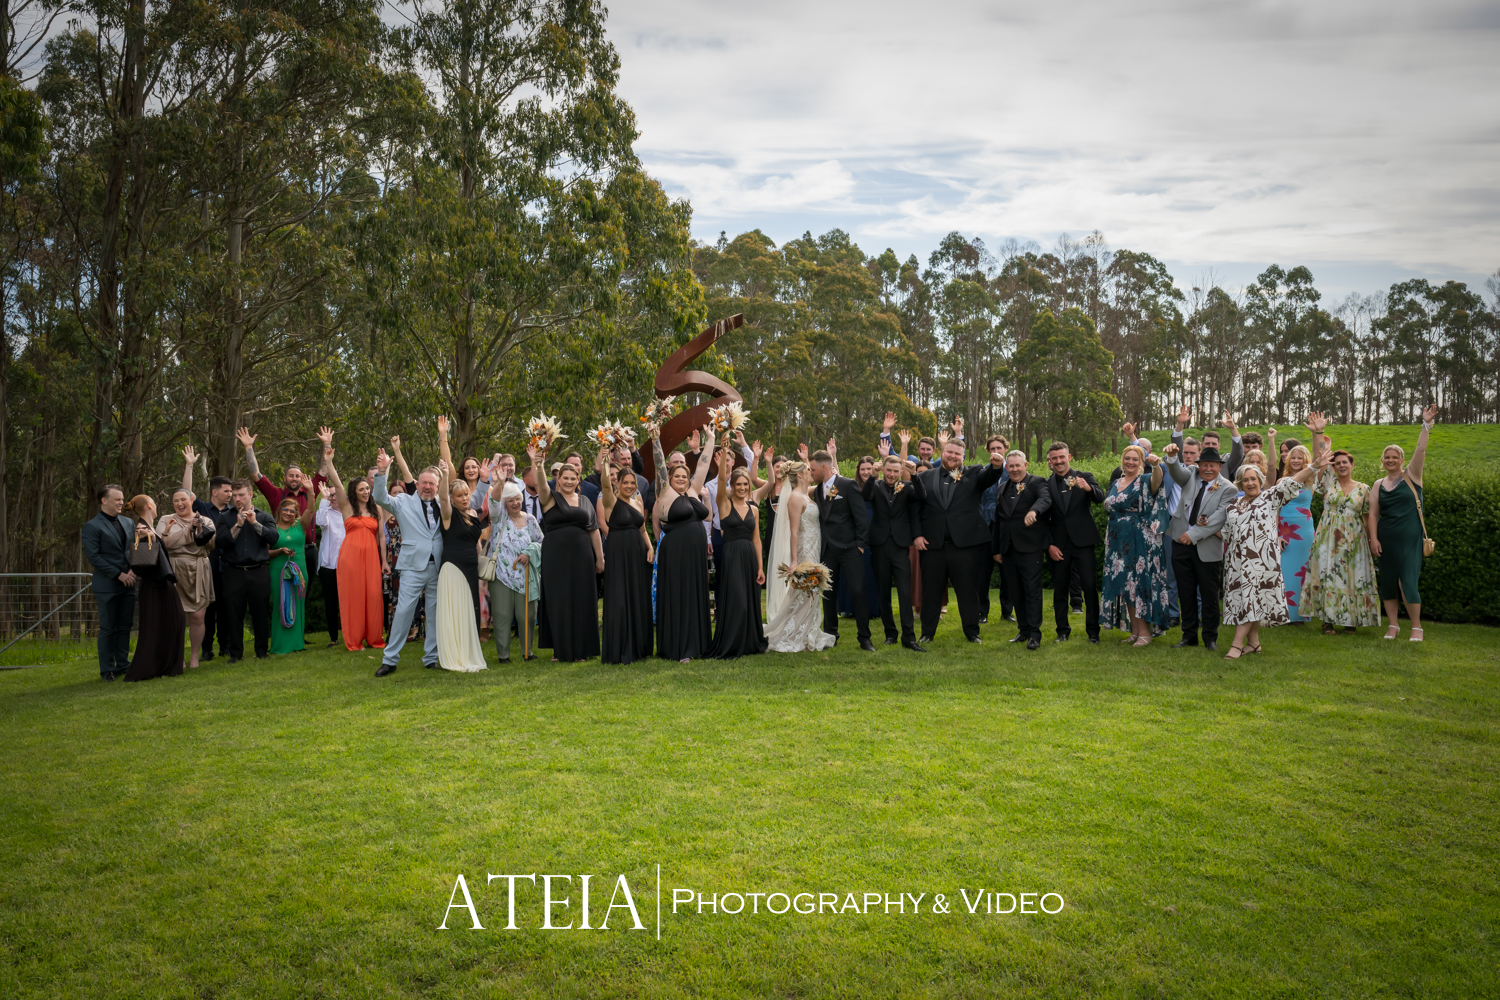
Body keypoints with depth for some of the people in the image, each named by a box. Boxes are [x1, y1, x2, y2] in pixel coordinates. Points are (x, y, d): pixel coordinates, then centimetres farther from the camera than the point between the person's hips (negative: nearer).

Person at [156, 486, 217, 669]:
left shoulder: (205, 521, 13)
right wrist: (189, 529, -9)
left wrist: (200, 528, -12)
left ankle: (194, 656, 11)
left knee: (197, 617, -1)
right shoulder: (166, 520, 9)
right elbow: (164, 543, -5)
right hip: (175, 573, -1)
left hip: (198, 574, 1)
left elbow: (212, 543, -1)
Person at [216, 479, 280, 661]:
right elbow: (221, 542, -4)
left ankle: (262, 651, 13)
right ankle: (236, 653, 12)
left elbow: (274, 537, -7)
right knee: (234, 614, 3)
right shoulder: (226, 518, 9)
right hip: (234, 573, 1)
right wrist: (238, 525, -12)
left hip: (258, 572, 0)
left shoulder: (264, 517, 9)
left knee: (261, 613, 2)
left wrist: (254, 523, -12)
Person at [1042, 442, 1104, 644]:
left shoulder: (1085, 477, 3)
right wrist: (1049, 544, -3)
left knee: (1090, 586, -4)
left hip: (1082, 541, -2)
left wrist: (1088, 488, -34)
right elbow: (1044, 518, 7)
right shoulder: (1046, 484, 6)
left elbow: (1100, 498, -13)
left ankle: (1093, 630, 4)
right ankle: (1062, 630, 17)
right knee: (1060, 589, 7)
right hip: (1058, 545, 2)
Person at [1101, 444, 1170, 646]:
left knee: (1140, 584, -6)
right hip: (1118, 542, 6)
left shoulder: (1145, 481, -6)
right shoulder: (1116, 484, 14)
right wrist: (1109, 536, 13)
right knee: (1124, 586, 8)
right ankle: (1134, 631, 16)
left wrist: (1156, 465, -52)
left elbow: (1157, 480, -31)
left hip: (1140, 542, -6)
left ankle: (1145, 632, 1)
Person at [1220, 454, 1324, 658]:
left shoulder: (1271, 497, 3)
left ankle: (1237, 644, -11)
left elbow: (1291, 484, -10)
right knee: (1246, 600, 6)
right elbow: (1226, 531, 22)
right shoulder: (1233, 505, 16)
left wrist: (1313, 467, -21)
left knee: (1250, 598, -8)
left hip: (1262, 559, -5)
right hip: (1237, 560, 5)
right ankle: (1253, 642, 15)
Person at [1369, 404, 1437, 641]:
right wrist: (1373, 538, -3)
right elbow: (1373, 514, 7)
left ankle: (1416, 628, 5)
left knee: (1408, 582, -9)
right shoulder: (1379, 486, 10)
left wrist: (1426, 424, -16)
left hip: (1409, 539, -3)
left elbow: (1421, 450, -10)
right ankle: (1393, 626, 17)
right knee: (1388, 583, 5)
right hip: (1386, 540, 3)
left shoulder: (1411, 476, 3)